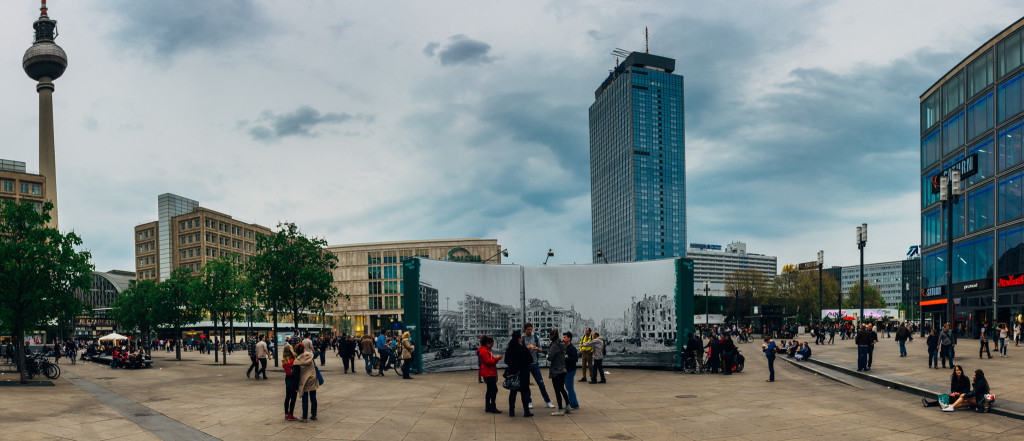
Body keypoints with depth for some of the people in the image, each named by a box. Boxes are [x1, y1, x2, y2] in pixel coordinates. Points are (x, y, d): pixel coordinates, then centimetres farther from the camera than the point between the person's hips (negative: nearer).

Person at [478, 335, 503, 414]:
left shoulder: (486, 350, 19)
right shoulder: (483, 351, -15)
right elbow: (488, 362, -20)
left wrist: (496, 358, 10)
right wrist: (497, 358, -14)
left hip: (490, 374, 11)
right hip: (488, 374, -11)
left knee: (490, 390, 13)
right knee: (494, 390, -10)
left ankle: (488, 407, 18)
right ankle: (493, 408, -8)